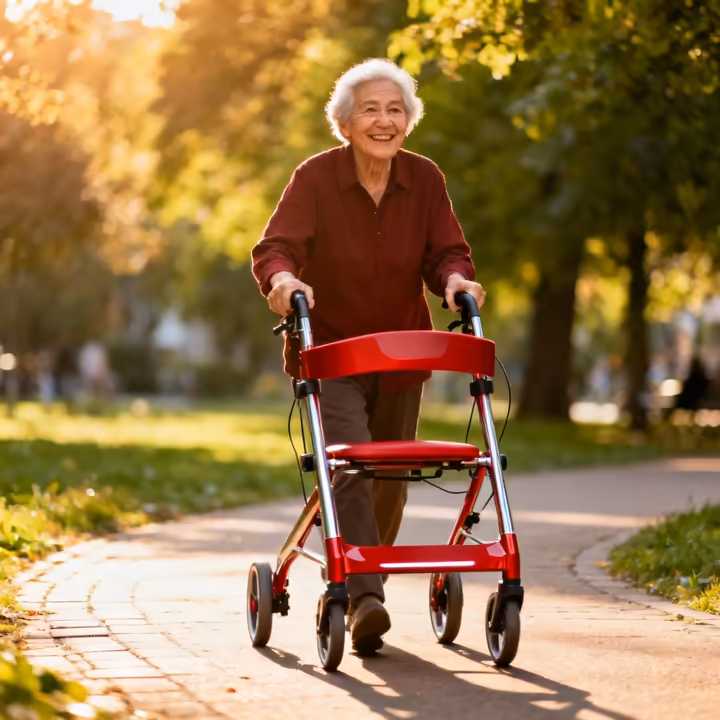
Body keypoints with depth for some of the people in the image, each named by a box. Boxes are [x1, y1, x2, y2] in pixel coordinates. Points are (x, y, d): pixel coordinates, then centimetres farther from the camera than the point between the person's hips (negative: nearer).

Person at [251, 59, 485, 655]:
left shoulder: (425, 180, -4)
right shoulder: (316, 178, -14)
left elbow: (447, 251, -8)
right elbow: (275, 245, -23)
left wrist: (456, 280, -31)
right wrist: (283, 278, -45)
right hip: (328, 349, -4)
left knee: (391, 482, 12)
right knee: (349, 467, -23)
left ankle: (349, 589, 32)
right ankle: (364, 600, -29)